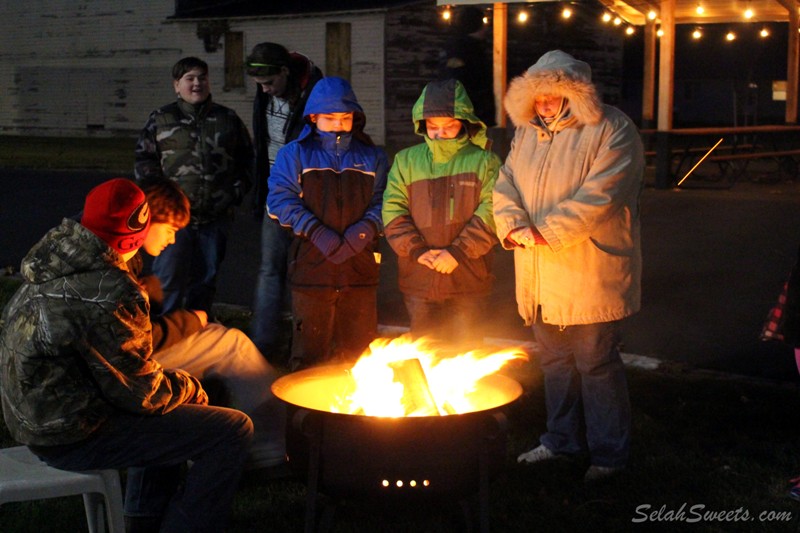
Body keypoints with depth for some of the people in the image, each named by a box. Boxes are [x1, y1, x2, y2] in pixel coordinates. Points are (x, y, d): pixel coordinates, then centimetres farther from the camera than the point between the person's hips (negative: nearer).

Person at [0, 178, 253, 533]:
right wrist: (190, 389, 1)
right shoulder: (108, 293, -26)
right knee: (234, 429, -10)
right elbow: (141, 393, -18)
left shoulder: (51, 259, 2)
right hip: (71, 438, -10)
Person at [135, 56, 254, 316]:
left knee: (205, 278, 11)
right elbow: (144, 159, 6)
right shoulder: (161, 119, 5)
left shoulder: (227, 119, 11)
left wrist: (237, 190, 6)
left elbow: (246, 158, 18)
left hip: (215, 216, 3)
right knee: (169, 278, -7)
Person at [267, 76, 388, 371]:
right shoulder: (294, 154, 7)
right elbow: (280, 200, -3)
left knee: (359, 350, 8)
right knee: (309, 350, 4)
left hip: (360, 267, 2)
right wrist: (316, 232, -14)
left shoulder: (372, 158, 13)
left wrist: (364, 230, -14)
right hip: (311, 267, -2)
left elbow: (383, 202, 5)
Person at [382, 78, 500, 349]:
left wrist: (458, 252, -16)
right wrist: (417, 250, -10)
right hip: (418, 280, 2)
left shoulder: (483, 161, 3)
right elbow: (393, 211, 3)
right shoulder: (406, 160, 11)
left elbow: (491, 213, -7)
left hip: (468, 281, -2)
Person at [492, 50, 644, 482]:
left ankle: (609, 453, 15)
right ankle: (562, 440, 34)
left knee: (596, 364, 1)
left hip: (588, 277, -7)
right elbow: (505, 186, 8)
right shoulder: (526, 133, 13)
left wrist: (545, 233, -21)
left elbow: (598, 196, -20)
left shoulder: (610, 130, -10)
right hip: (540, 280, 7)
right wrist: (514, 224, -13)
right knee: (555, 362, 18)